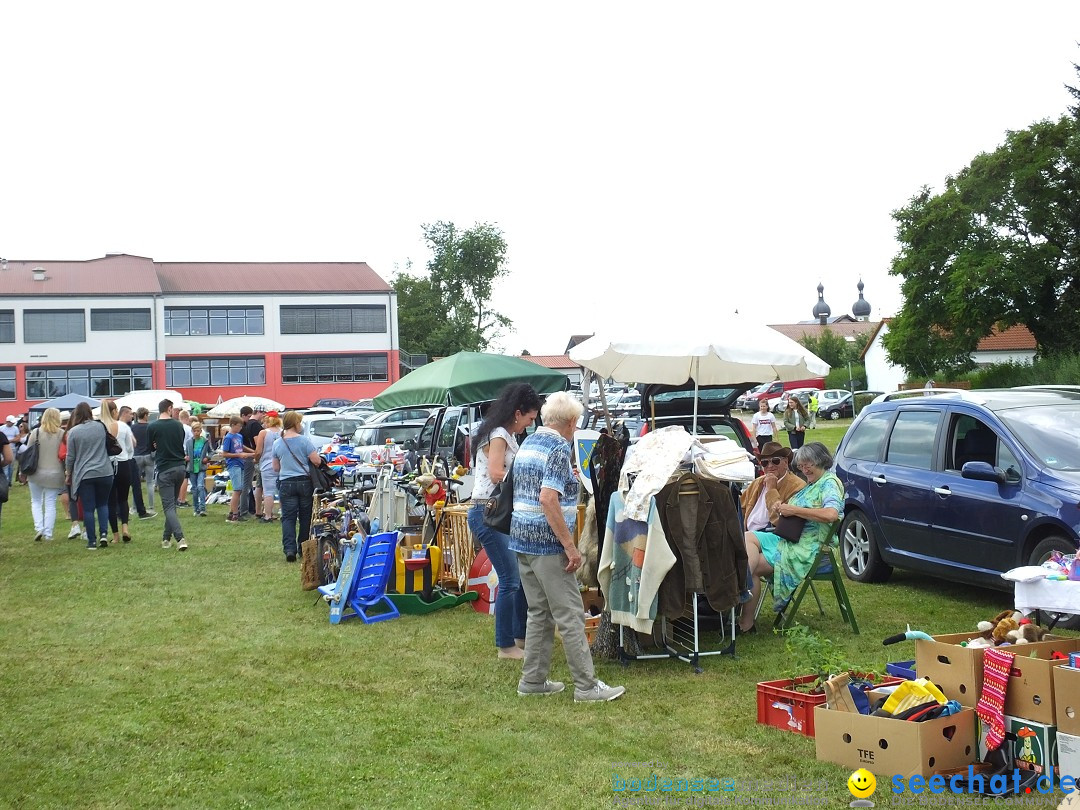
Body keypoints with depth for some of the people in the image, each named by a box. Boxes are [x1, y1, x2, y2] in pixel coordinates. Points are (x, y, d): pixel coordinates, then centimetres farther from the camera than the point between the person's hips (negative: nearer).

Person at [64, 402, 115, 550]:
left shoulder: (73, 431, -5)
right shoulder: (101, 427, 1)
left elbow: (70, 456, 0)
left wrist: (68, 474, 13)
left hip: (84, 475, -2)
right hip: (104, 473, 2)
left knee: (88, 508, 4)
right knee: (102, 504, 17)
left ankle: (92, 541, 7)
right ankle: (104, 534, 2)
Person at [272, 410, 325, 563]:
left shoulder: (277, 444, 3)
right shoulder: (304, 440, -8)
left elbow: (276, 468, 11)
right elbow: (316, 461, -12)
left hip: (286, 483, 1)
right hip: (304, 481, -1)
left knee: (288, 517, 2)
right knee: (305, 516, 12)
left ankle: (289, 549, -14)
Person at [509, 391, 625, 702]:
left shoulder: (528, 443, 13)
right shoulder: (559, 449, -14)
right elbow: (548, 499, -25)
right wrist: (570, 547, -22)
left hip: (522, 540, 9)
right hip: (547, 544, -9)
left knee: (539, 613, 16)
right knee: (570, 616, -2)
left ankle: (533, 679, 20)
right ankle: (586, 686, 3)